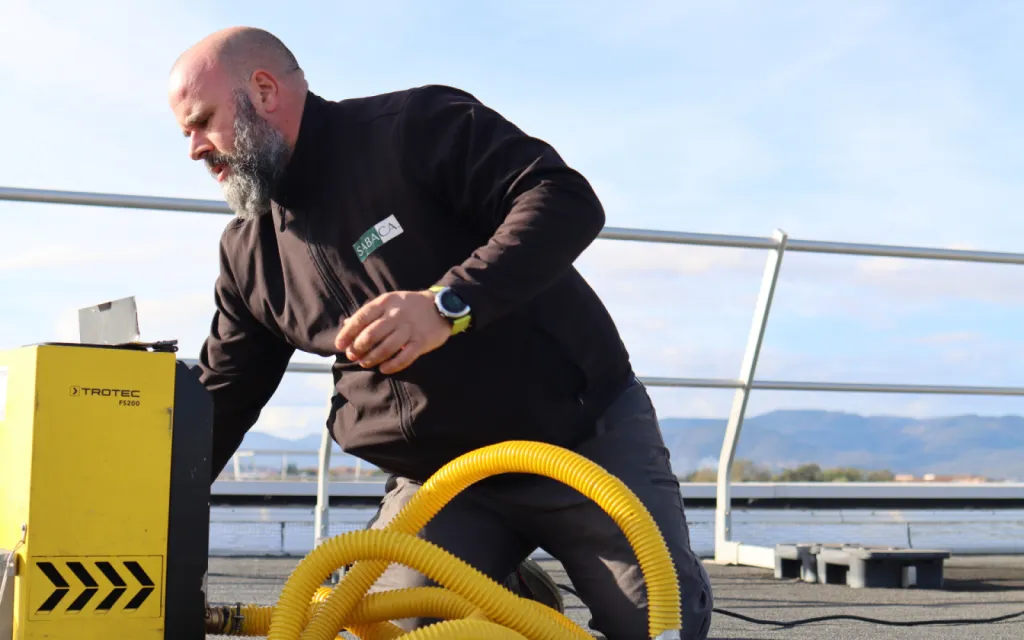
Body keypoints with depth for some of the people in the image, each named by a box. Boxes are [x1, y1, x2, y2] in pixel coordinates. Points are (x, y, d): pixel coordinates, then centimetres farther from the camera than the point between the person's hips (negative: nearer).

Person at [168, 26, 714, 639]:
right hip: (437, 480, 5)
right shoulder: (247, 254, 4)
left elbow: (567, 202, -23)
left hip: (587, 435, -4)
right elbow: (219, 398, 12)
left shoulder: (415, 128, -14)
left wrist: (448, 304, -35)